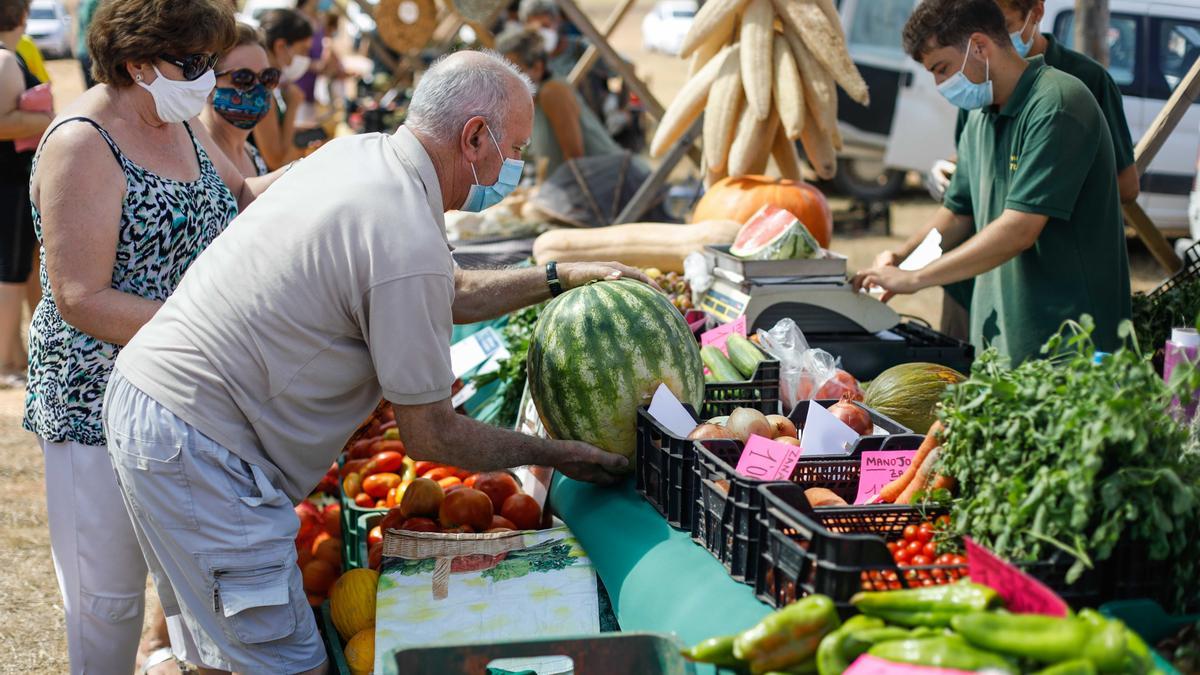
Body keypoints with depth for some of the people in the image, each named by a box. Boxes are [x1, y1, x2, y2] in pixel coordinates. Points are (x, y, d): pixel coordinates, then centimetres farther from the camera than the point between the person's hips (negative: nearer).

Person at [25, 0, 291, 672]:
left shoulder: (179, 120, 8)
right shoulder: (83, 144, -18)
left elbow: (237, 198, 22)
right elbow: (82, 300, -22)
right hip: (101, 403, -8)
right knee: (110, 591, 3)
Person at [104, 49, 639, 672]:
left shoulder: (360, 153, 6)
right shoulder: (407, 242, -22)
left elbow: (446, 294, 23)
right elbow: (431, 438, -13)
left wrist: (561, 277, 22)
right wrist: (555, 454, -1)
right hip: (200, 450, -10)